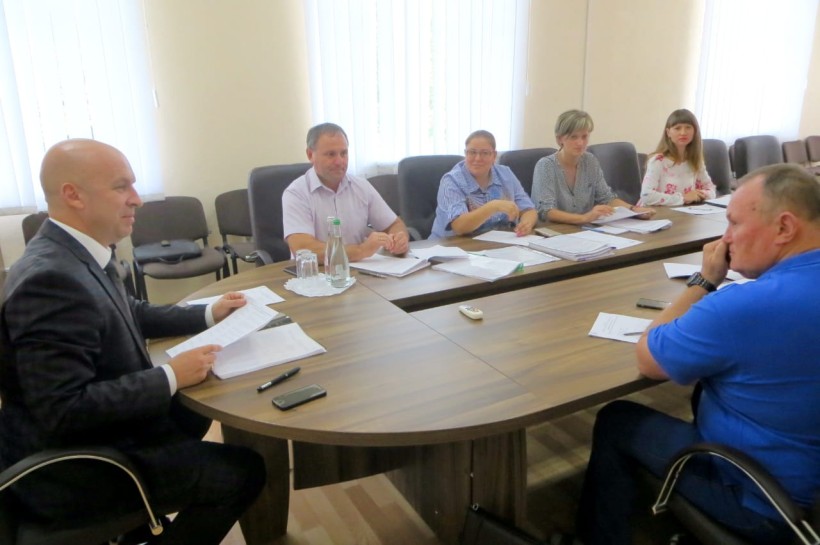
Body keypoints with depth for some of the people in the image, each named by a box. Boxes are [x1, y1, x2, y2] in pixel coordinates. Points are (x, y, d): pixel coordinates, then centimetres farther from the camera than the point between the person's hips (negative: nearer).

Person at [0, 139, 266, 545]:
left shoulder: (76, 251, 0)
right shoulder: (50, 278, -29)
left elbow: (130, 315, 16)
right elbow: (64, 410, -31)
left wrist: (208, 314, 8)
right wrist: (170, 377, -25)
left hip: (93, 435, 9)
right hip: (71, 468, -9)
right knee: (244, 471, -6)